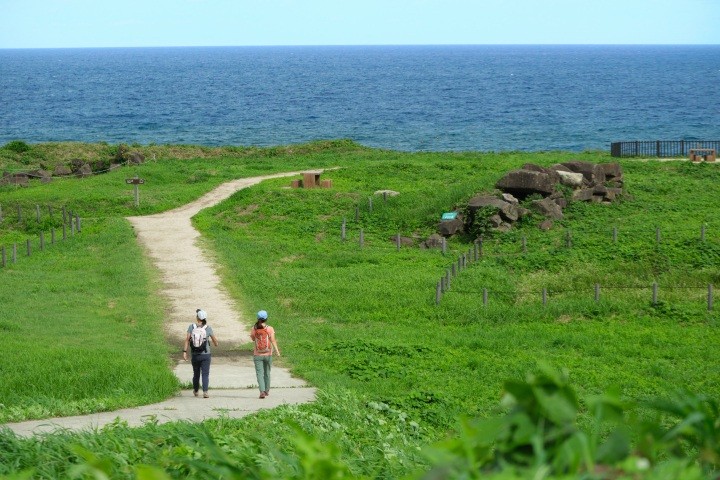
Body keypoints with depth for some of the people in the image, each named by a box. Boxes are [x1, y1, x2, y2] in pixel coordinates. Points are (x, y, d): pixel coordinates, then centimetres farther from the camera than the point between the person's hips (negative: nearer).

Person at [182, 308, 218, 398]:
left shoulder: (191, 327, -5)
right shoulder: (208, 328, -5)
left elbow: (187, 340, -10)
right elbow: (214, 340, 5)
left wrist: (185, 351, -9)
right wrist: (215, 344, 28)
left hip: (194, 355, 2)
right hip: (205, 354, -2)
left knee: (196, 373, 19)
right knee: (205, 374, 0)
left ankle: (196, 391, 33)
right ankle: (205, 392, -15)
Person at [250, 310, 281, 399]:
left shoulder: (254, 329, -4)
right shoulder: (270, 329, -7)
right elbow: (273, 340, -16)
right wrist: (277, 351, -21)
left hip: (257, 355, -1)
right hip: (268, 354, 1)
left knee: (259, 373, -5)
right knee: (267, 373, 19)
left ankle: (262, 391, -23)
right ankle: (267, 390, 33)